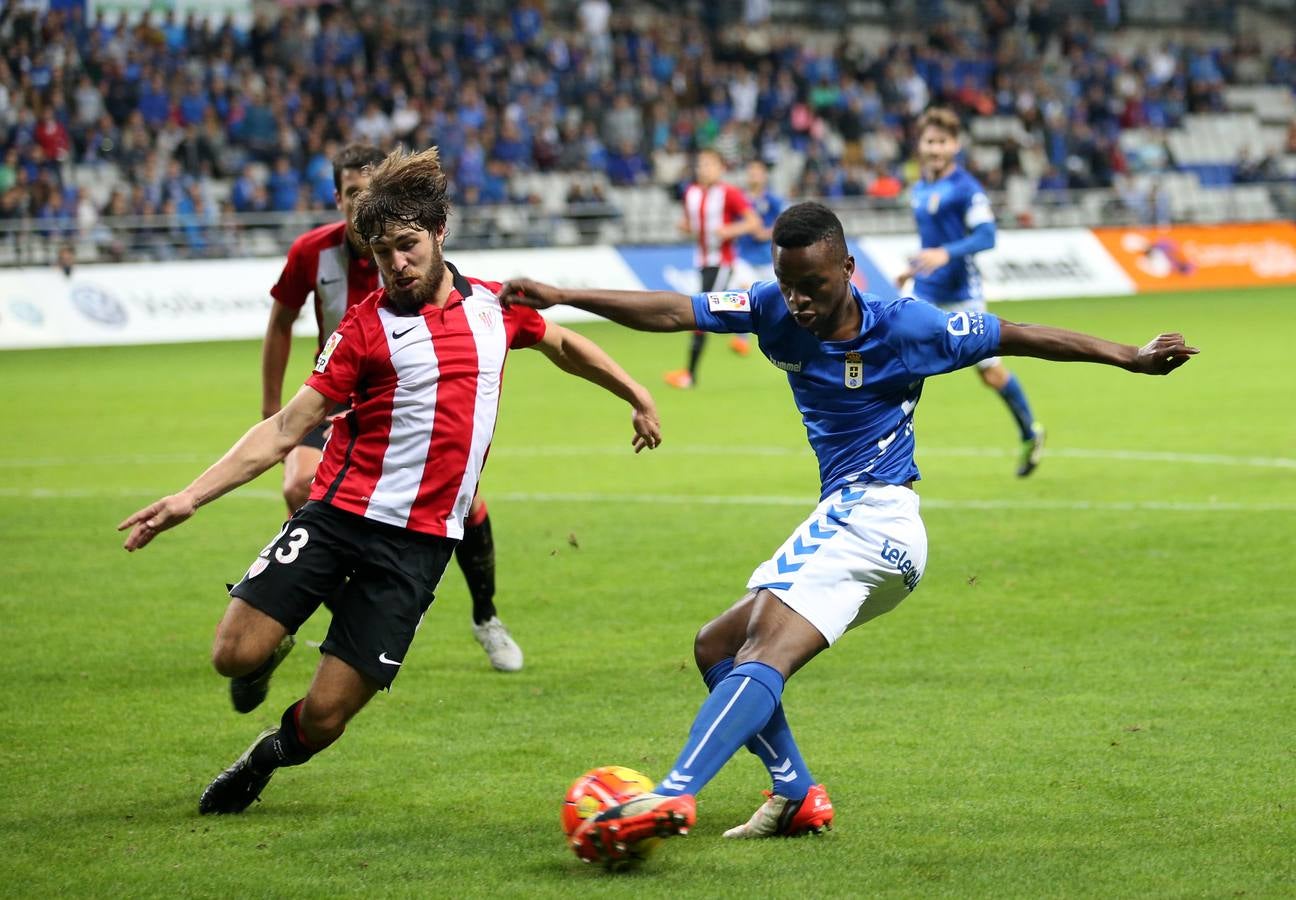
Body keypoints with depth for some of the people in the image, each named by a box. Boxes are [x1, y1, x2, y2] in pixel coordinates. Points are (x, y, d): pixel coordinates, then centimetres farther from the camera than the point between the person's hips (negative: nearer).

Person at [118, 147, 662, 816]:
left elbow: (562, 343, 30)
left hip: (417, 542, 1)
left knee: (323, 717, -6)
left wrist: (638, 398, 35)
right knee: (236, 655, -13)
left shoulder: (495, 307, 8)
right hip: (339, 512, -1)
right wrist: (191, 497, -11)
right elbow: (286, 429, -3)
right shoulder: (366, 325, 0)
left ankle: (275, 752, 29)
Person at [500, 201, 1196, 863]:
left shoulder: (905, 326, -11)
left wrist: (1131, 357, -3)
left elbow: (1014, 337, -3)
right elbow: (674, 312, 2)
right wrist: (562, 297, -5)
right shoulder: (773, 310, 3)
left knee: (762, 657, -24)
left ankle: (670, 798, -39)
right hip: (840, 521, 9)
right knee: (716, 649, 13)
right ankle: (798, 795, 9)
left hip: (873, 518, -9)